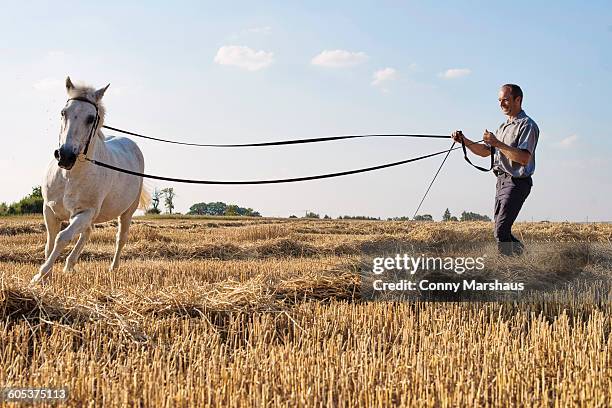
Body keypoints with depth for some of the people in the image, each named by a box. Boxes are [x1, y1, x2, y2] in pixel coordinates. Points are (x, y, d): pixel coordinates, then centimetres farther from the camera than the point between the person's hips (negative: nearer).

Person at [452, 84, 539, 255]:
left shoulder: (527, 125, -9)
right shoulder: (504, 126, 20)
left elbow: (524, 158, -21)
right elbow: (485, 151, 22)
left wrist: (498, 143, -22)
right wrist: (465, 141, 7)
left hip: (516, 182, -9)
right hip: (501, 181, 9)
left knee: (501, 230, -16)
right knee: (501, 229, 12)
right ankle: (521, 254, 27)